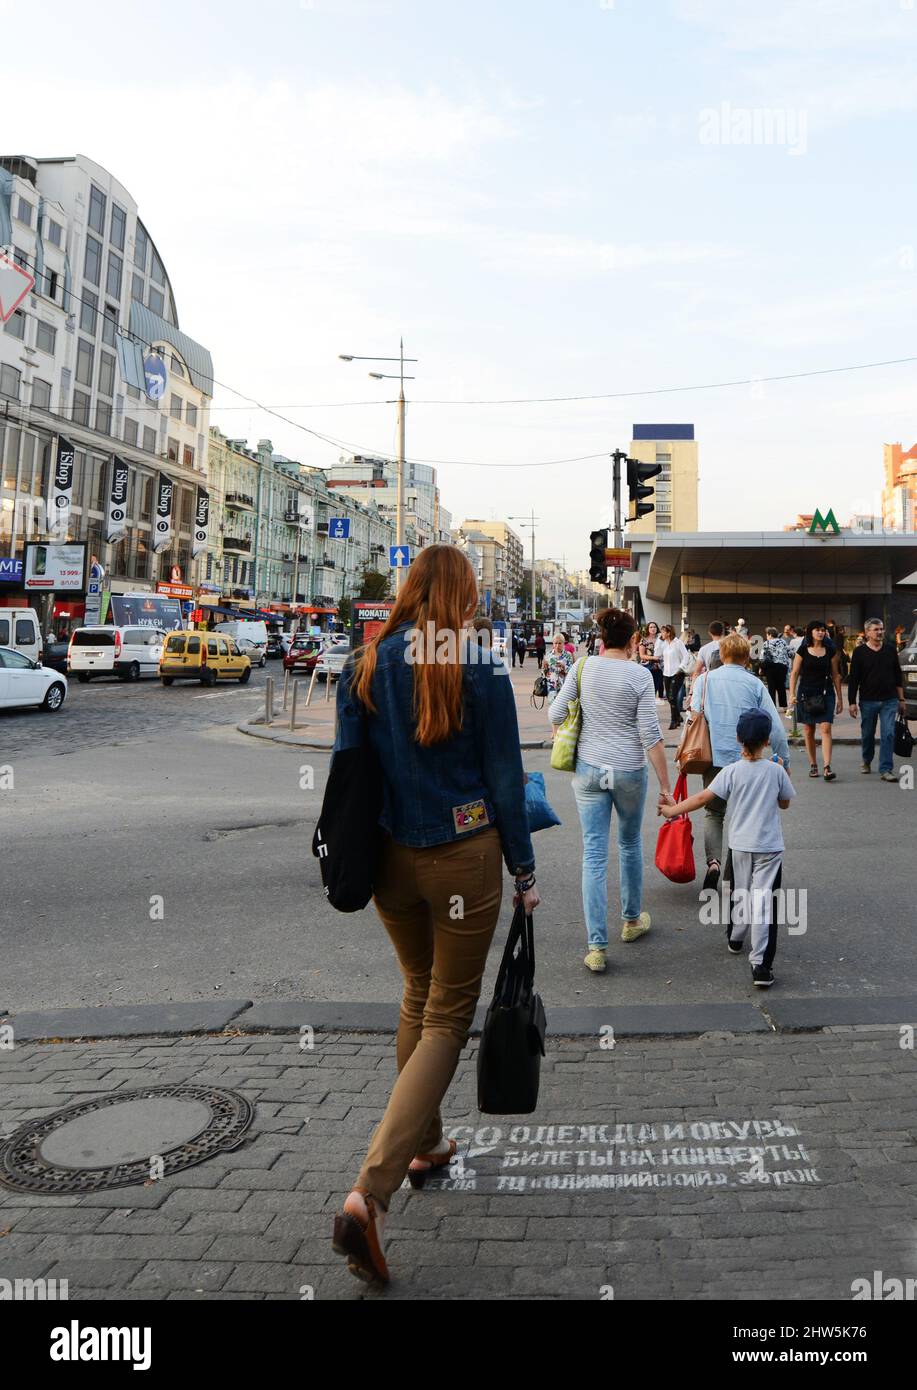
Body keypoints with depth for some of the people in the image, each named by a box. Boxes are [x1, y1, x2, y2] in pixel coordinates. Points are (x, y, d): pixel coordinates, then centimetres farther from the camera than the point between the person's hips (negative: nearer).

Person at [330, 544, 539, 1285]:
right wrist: (524, 871, 3)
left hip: (389, 856, 4)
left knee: (419, 995, 25)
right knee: (449, 1017, 5)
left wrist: (353, 862, 16)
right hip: (464, 856, -4)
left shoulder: (364, 666, -1)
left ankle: (425, 1144, 38)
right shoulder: (481, 672, -11)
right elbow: (505, 780, -6)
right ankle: (371, 1192, -6)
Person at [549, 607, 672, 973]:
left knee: (594, 854, 3)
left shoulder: (583, 666, -2)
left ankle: (596, 947, 0)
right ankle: (632, 920, 38)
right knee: (630, 844, 21)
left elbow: (555, 714, 0)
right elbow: (650, 735, -12)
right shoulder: (639, 675, -10)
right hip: (629, 771, -2)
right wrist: (665, 785, -6)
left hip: (588, 768, 2)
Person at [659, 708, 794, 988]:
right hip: (770, 847, -1)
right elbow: (784, 803, 8)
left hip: (740, 846, 1)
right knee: (763, 898, -4)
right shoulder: (776, 770, -6)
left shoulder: (731, 771, -9)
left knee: (740, 892, 22)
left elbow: (704, 798, -12)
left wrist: (674, 809, -1)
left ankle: (735, 938, 44)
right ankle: (760, 963, -11)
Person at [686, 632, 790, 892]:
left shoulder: (704, 680, 2)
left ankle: (713, 861, -6)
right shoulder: (755, 685, -2)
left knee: (714, 812, 15)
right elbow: (776, 728, -3)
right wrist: (784, 762, 6)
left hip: (714, 758, 1)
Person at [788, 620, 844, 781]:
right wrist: (792, 694, -6)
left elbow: (835, 675, 9)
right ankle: (813, 765, 19)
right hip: (806, 693, 0)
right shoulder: (802, 650, 2)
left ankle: (827, 767, -16)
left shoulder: (831, 650, 5)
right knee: (808, 730, 6)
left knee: (826, 728, -11)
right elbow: (794, 673, 3)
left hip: (826, 693, 0)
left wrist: (839, 698, 8)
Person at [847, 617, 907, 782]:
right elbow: (853, 679, -2)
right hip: (868, 701, -1)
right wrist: (852, 702, -6)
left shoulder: (890, 650, 6)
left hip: (889, 701, 1)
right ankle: (866, 761, 35)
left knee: (888, 734, -8)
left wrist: (901, 699, 10)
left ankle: (886, 769, -6)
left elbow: (898, 676, 12)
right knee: (867, 734, 11)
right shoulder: (860, 652, -2)